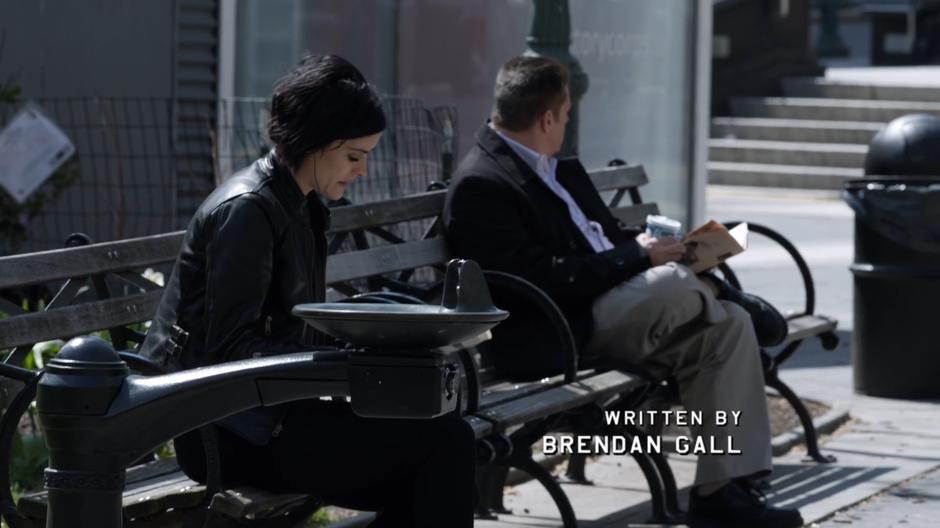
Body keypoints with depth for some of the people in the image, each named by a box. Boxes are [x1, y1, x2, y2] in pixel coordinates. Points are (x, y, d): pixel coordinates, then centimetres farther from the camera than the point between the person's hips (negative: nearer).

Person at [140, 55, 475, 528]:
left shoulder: (301, 206, 14)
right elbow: (230, 350, -20)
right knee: (445, 441, -16)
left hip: (267, 412, 9)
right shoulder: (246, 210, -15)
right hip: (231, 431, -9)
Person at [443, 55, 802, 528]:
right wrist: (636, 256, -17)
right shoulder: (480, 186, -12)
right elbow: (542, 284, -21)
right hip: (563, 333, -10)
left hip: (613, 304, 10)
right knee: (674, 281, -31)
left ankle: (721, 488, -8)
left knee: (729, 327, -9)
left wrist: (640, 242, 0)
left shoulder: (559, 170, 19)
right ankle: (732, 299, 7)